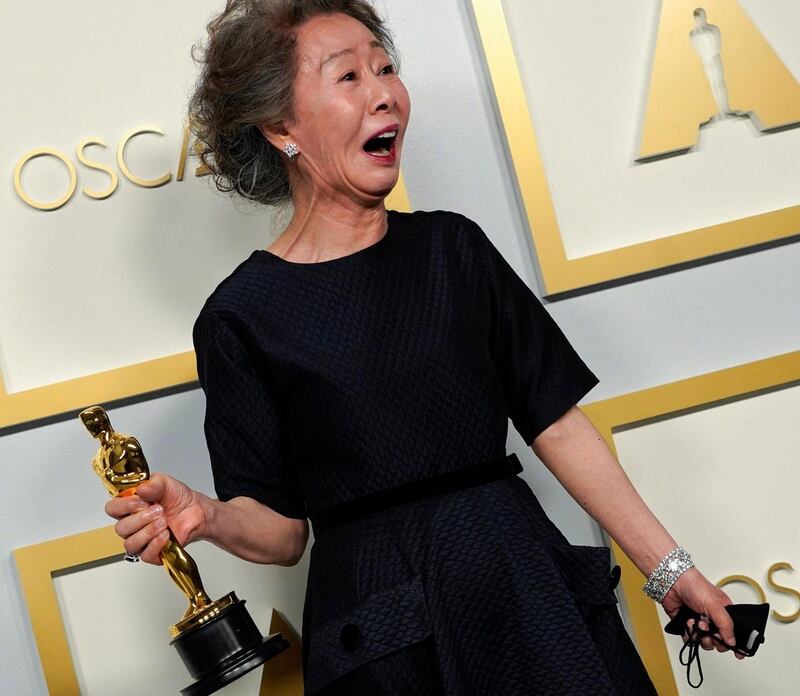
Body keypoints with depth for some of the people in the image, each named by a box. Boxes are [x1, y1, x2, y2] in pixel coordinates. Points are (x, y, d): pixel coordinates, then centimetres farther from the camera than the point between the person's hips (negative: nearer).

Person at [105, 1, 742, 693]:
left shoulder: (450, 246, 5)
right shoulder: (240, 315, -4)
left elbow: (556, 423, 6)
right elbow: (283, 527, -2)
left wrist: (670, 566, 4)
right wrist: (208, 518, -23)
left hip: (526, 582, 3)